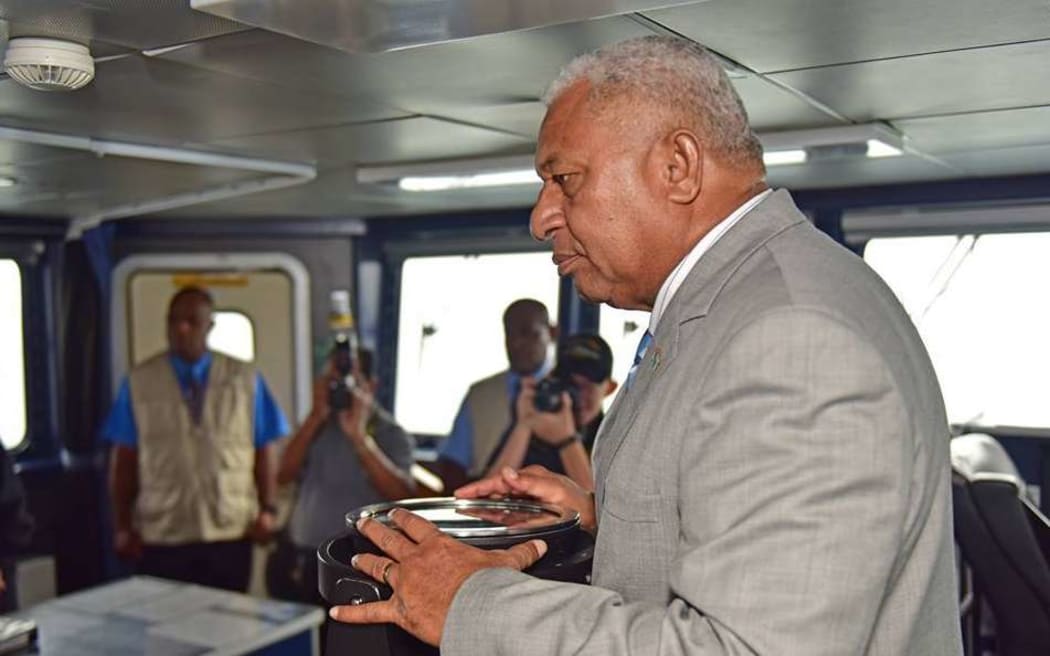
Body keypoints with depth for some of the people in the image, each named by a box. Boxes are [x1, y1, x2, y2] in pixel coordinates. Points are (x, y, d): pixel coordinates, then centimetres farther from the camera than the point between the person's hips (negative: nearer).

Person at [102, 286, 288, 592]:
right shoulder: (139, 382, 3)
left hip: (231, 533, 1)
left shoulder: (245, 380, 4)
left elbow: (264, 450, 4)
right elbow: (124, 460, 4)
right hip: (161, 537, 0)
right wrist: (122, 525, 3)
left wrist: (267, 509, -4)